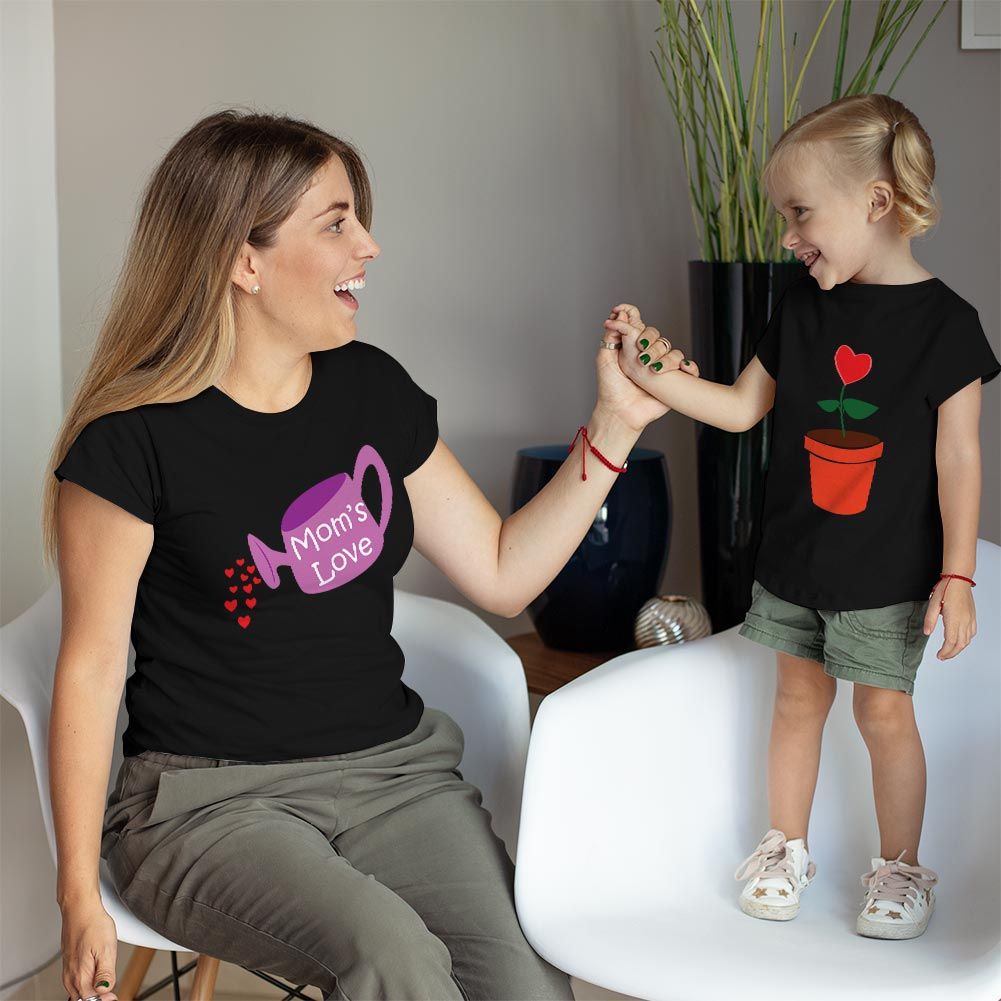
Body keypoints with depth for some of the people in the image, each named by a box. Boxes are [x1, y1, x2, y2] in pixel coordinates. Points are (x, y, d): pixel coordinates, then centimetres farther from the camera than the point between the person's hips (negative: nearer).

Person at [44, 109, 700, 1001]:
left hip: (392, 768, 5)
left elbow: (502, 574, 11)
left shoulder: (371, 388, 7)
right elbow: (92, 665, -6)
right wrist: (79, 900, -7)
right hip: (212, 797, -4)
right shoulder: (135, 440, -10)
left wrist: (616, 425, 3)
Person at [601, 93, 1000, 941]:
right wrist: (656, 377, -5)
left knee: (884, 710, 5)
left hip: (888, 569, -4)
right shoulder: (800, 307, 1)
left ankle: (900, 865, 23)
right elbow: (744, 407, 8)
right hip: (795, 555, 4)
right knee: (799, 695, 15)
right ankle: (786, 847, 30)